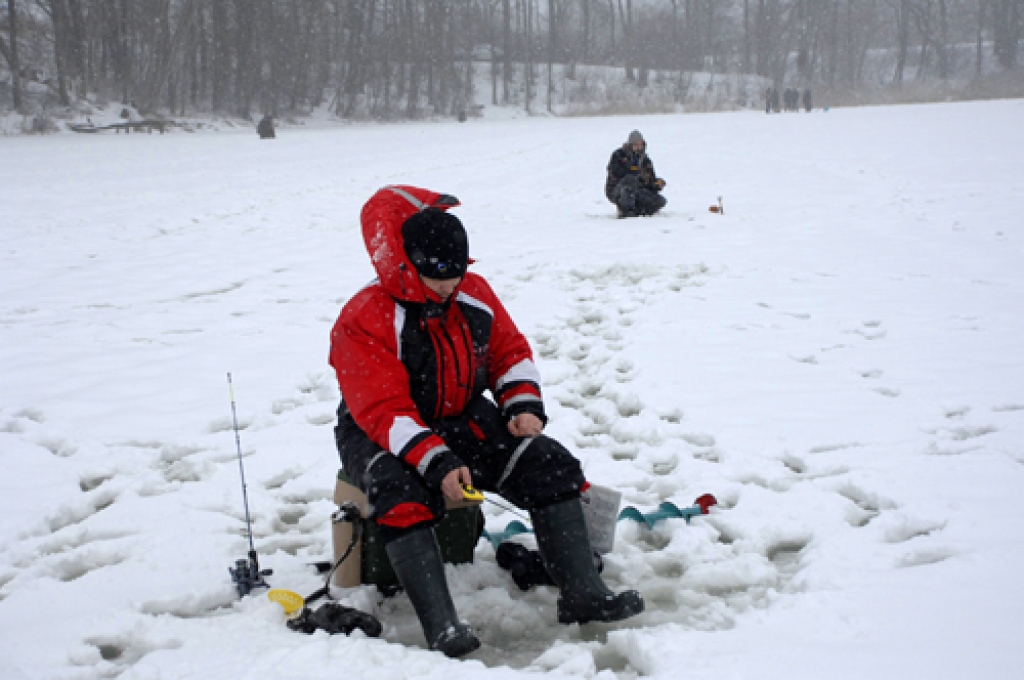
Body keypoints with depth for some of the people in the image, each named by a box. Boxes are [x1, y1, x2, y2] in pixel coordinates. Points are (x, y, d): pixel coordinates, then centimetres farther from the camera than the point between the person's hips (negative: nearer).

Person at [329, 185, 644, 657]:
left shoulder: (474, 294, -3)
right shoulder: (362, 322, -23)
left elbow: (510, 352, 10)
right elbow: (385, 412, -28)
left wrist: (524, 406, -7)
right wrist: (435, 463, -38)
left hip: (463, 421, 5)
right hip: (380, 437, -5)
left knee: (549, 462, -12)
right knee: (400, 493, -38)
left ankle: (582, 594, -10)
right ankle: (441, 627, -37)